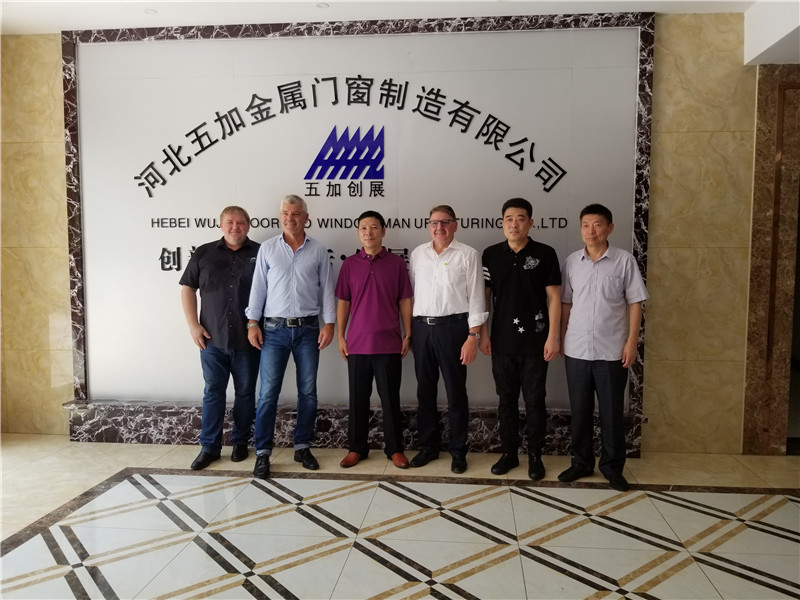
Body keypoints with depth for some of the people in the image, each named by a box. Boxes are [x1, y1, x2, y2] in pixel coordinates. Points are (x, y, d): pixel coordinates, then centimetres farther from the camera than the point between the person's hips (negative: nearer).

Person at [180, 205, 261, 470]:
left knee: (245, 393, 9)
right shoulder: (204, 253, 6)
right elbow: (187, 289, 8)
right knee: (213, 392, 6)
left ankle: (240, 441, 24)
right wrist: (193, 325, -1)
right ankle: (209, 447, 15)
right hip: (212, 339, 1)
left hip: (247, 339, -1)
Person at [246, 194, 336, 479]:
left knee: (308, 392, 7)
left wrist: (329, 324, -2)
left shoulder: (318, 251, 3)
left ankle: (302, 447, 21)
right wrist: (253, 322, -1)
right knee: (268, 393, -1)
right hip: (274, 329, -1)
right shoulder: (268, 248, 4)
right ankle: (263, 452, 10)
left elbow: (327, 289, 4)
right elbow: (258, 287, 4)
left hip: (308, 329, 1)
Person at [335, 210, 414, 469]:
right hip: (357, 343, 1)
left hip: (389, 343, -1)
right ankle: (356, 447, 22)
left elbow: (405, 301, 3)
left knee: (390, 398, 6)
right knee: (358, 398, 9)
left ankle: (395, 448, 19)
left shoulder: (397, 263, 1)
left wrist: (408, 335, 0)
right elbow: (342, 302, 7)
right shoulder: (349, 264, 4)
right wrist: (340, 336, 3)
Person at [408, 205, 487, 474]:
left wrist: (473, 336, -11)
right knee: (425, 390, 12)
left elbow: (475, 297, -5)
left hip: (452, 327, -4)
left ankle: (458, 451, 19)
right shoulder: (417, 253, 9)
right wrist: (410, 331, 8)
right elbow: (411, 292, 12)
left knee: (456, 392, 5)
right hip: (421, 327, 4)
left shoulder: (468, 255, -2)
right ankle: (429, 446, 27)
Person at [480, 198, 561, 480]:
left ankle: (535, 455, 21)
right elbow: (484, 296, 7)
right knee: (506, 399, 11)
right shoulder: (491, 254, 3)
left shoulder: (545, 254, -3)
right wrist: (483, 334, 3)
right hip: (502, 340, 2)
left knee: (535, 400, 7)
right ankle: (509, 453, 24)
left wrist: (553, 337, -8)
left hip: (535, 341, -2)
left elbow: (554, 297, -3)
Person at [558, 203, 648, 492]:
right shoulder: (571, 262, 4)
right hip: (577, 349, 2)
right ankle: (581, 462, 25)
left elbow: (634, 303, -2)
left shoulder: (624, 260, -3)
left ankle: (612, 466, 22)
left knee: (611, 411, 7)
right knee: (580, 410, 11)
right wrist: (561, 338, 6)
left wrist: (632, 341, -7)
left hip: (612, 350, -2)